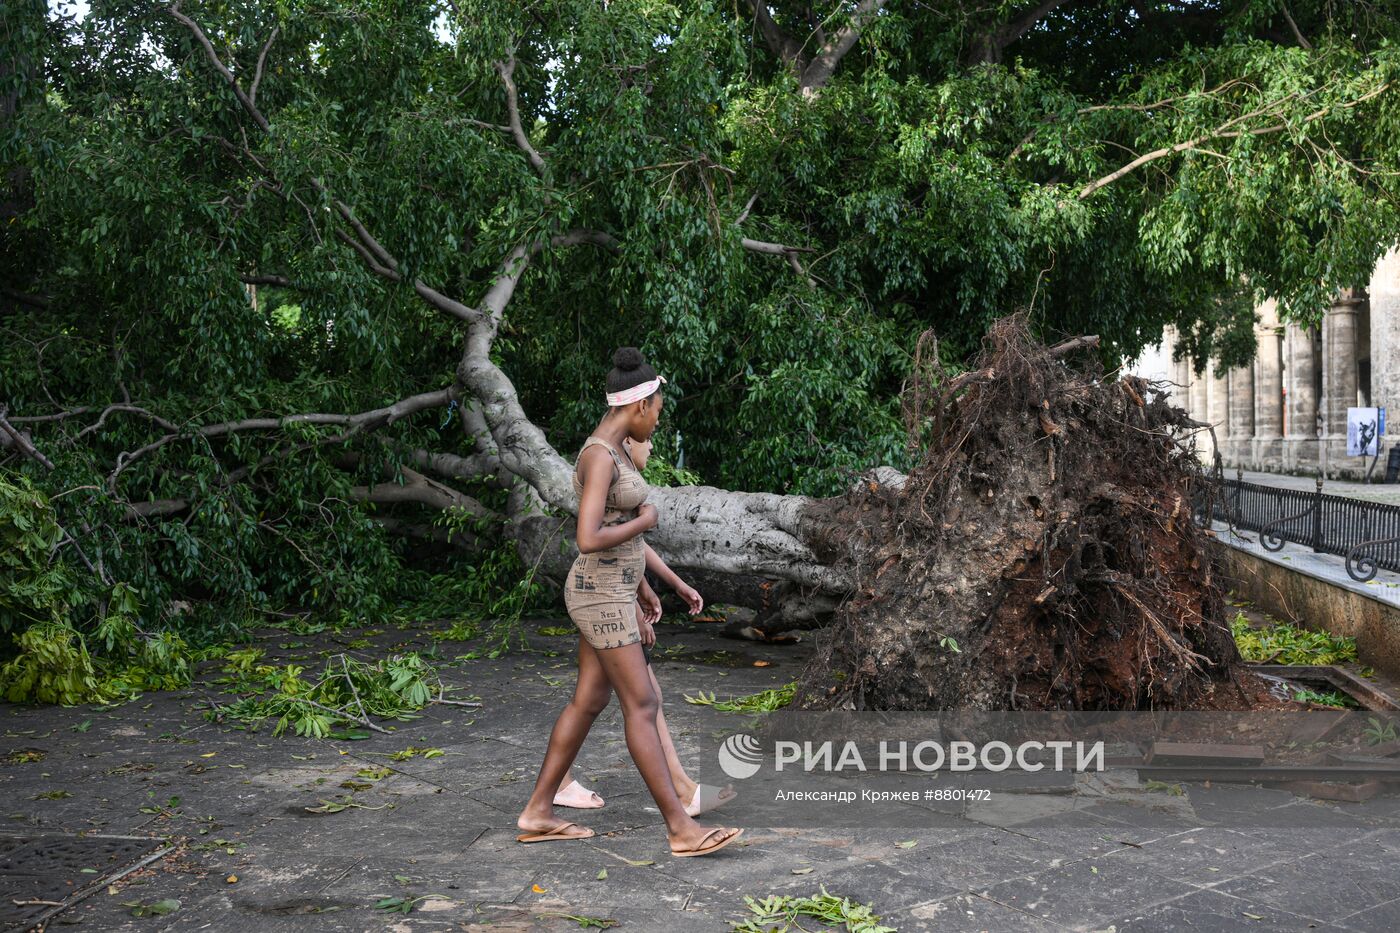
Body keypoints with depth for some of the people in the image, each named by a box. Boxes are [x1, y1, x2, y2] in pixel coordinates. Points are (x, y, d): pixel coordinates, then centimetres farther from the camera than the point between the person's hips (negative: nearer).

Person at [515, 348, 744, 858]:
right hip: (600, 598, -10)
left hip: (611, 590, 10)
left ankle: (538, 813, 21)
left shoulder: (611, 451, 11)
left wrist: (640, 586, 20)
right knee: (643, 707, -8)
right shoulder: (598, 457, -22)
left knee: (588, 703, 13)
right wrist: (647, 521, -13)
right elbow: (588, 541, -29)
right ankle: (681, 827, -3)